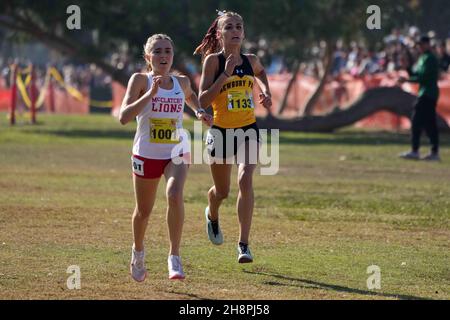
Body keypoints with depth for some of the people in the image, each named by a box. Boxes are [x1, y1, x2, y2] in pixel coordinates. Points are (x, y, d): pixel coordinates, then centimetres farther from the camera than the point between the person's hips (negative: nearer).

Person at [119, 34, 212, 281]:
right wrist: (151, 92, -28)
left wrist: (199, 112, 9)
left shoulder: (181, 82, 2)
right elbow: (124, 117, -22)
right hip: (146, 154, -1)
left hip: (177, 152, 1)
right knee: (144, 210, 13)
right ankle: (138, 253, 44)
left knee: (174, 195, -28)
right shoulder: (140, 80, -10)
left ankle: (174, 257, -21)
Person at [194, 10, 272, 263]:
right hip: (222, 132, -1)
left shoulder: (251, 61, 3)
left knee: (245, 180, -22)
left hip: (249, 130, 1)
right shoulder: (213, 60, -9)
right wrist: (225, 74, -22)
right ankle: (212, 216, 52)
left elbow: (261, 72, 29)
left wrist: (266, 92, 10)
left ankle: (244, 244, -20)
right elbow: (203, 101, -16)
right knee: (222, 192, 14)